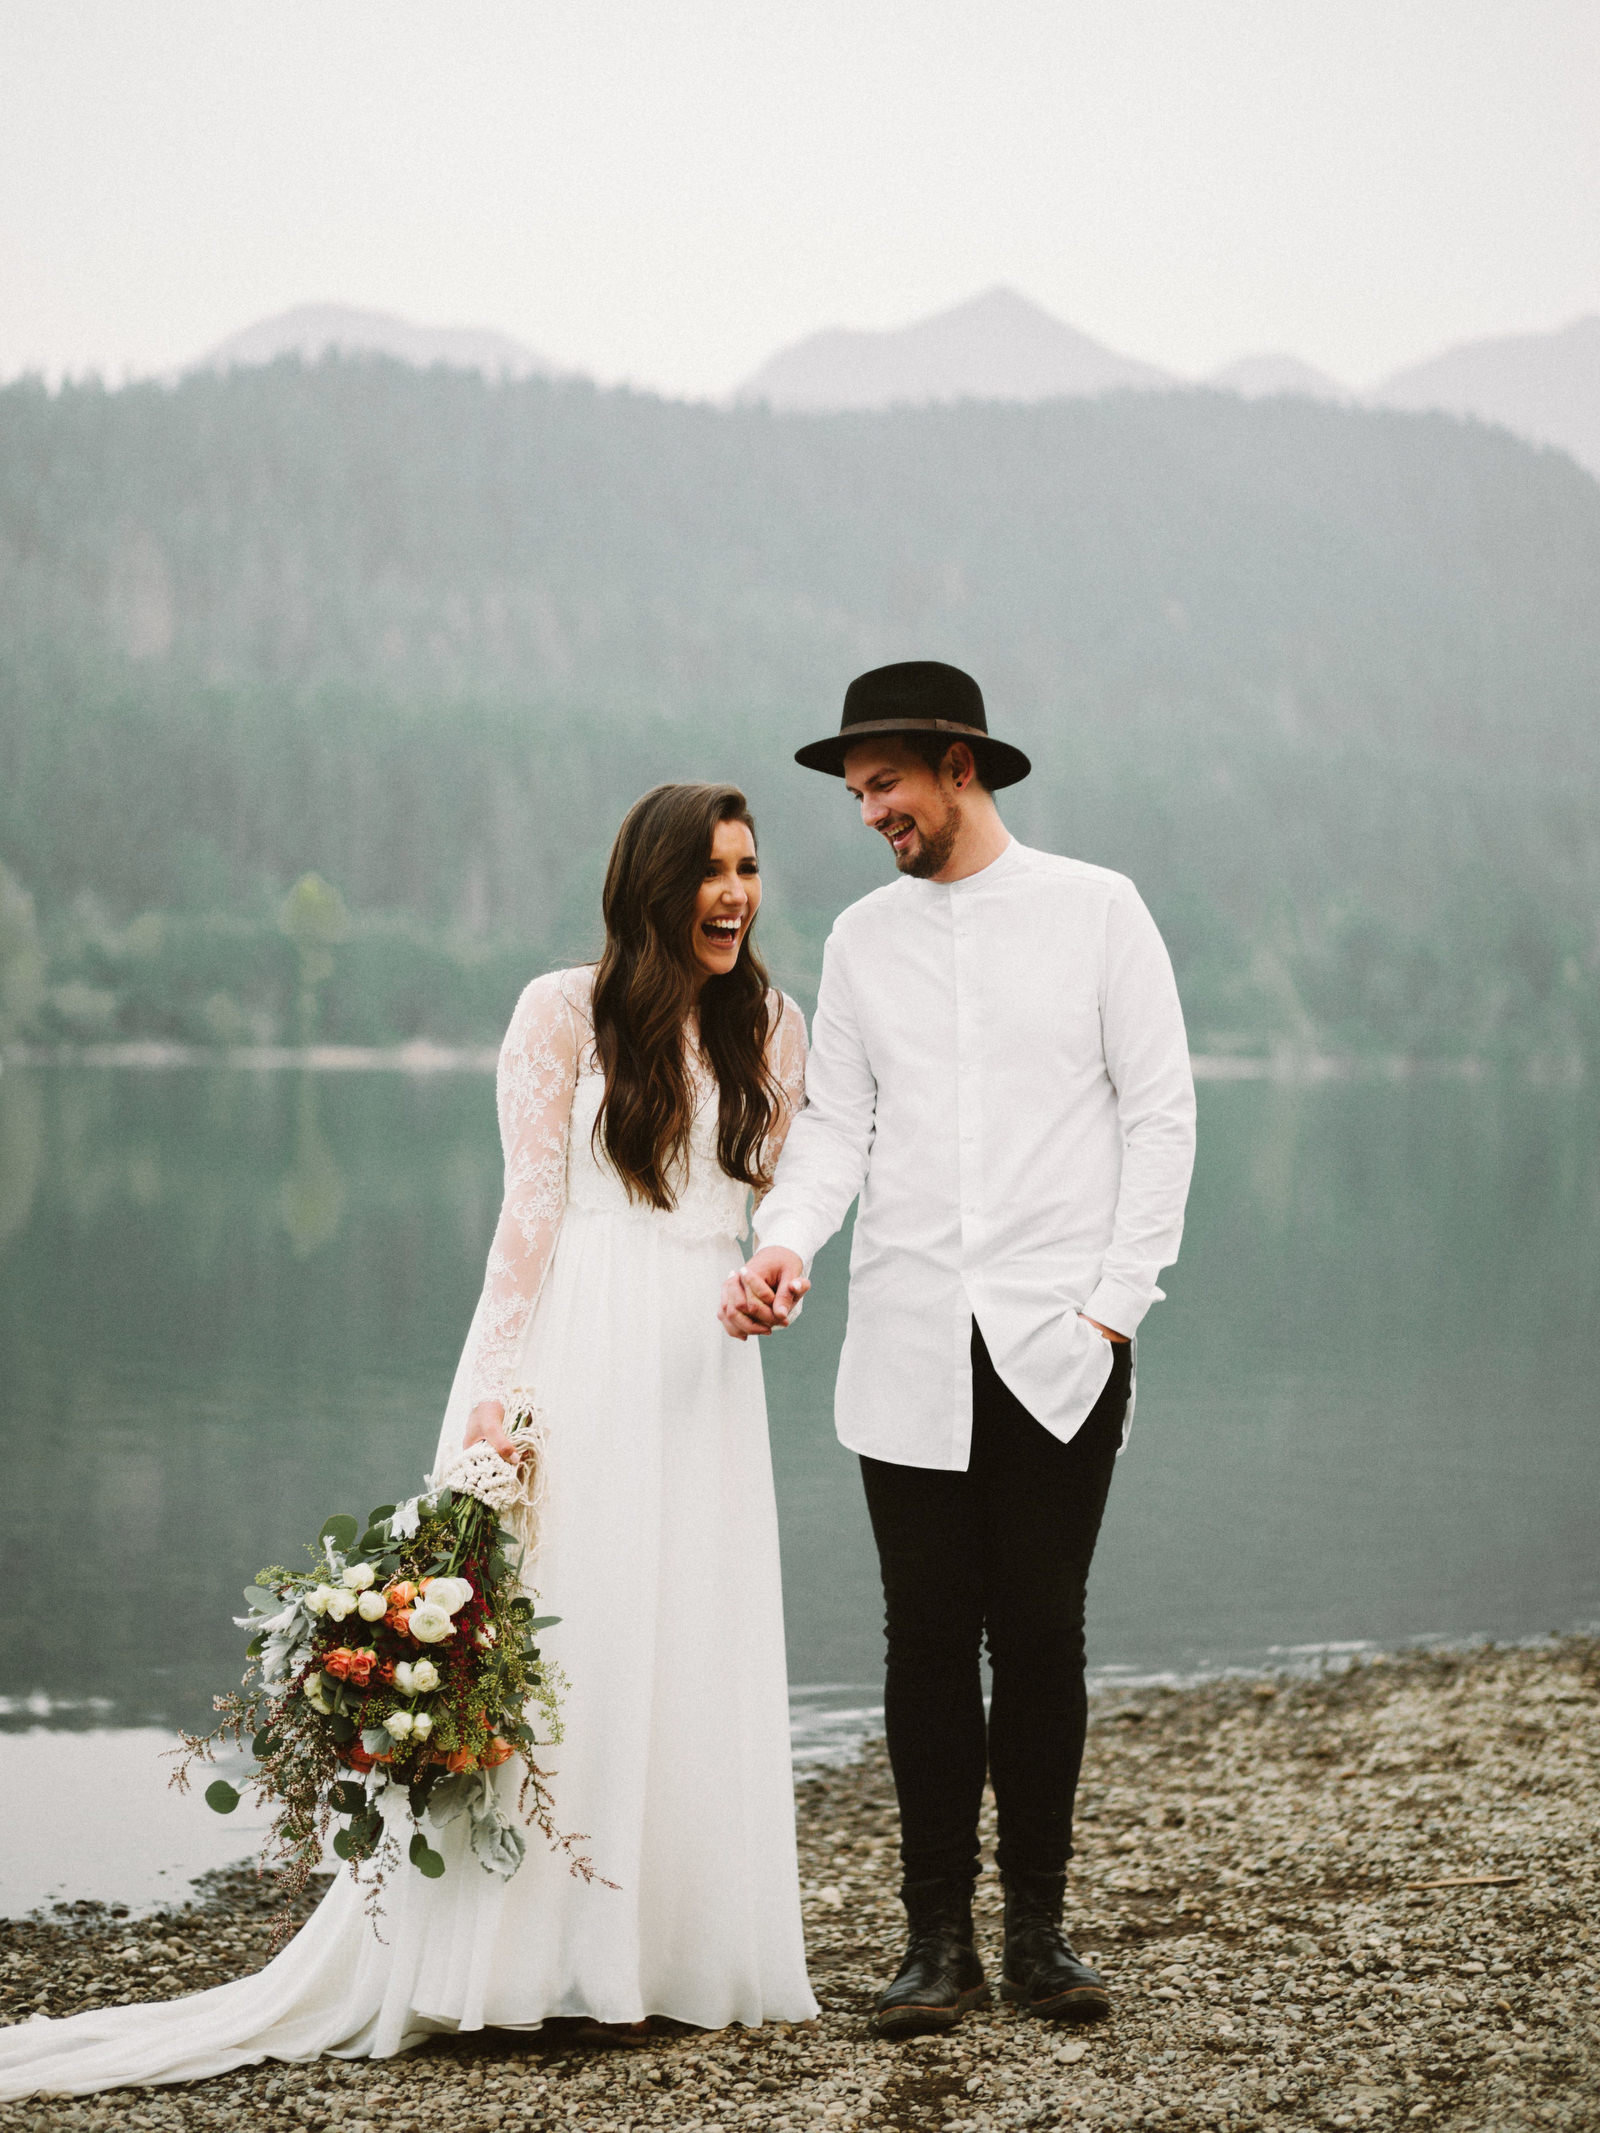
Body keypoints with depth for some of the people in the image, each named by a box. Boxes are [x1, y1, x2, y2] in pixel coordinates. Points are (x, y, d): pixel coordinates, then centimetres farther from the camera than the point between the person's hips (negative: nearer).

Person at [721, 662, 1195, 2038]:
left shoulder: (1095, 909, 2)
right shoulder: (863, 938, 11)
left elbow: (1160, 1110, 1)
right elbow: (836, 1124, 11)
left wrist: (1117, 1298, -5)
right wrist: (785, 1242, -8)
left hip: (1061, 1342, -2)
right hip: (909, 1345, 2)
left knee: (1041, 1630, 2)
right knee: (930, 1637, 1)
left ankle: (1039, 1925, 13)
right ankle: (940, 1937, 8)